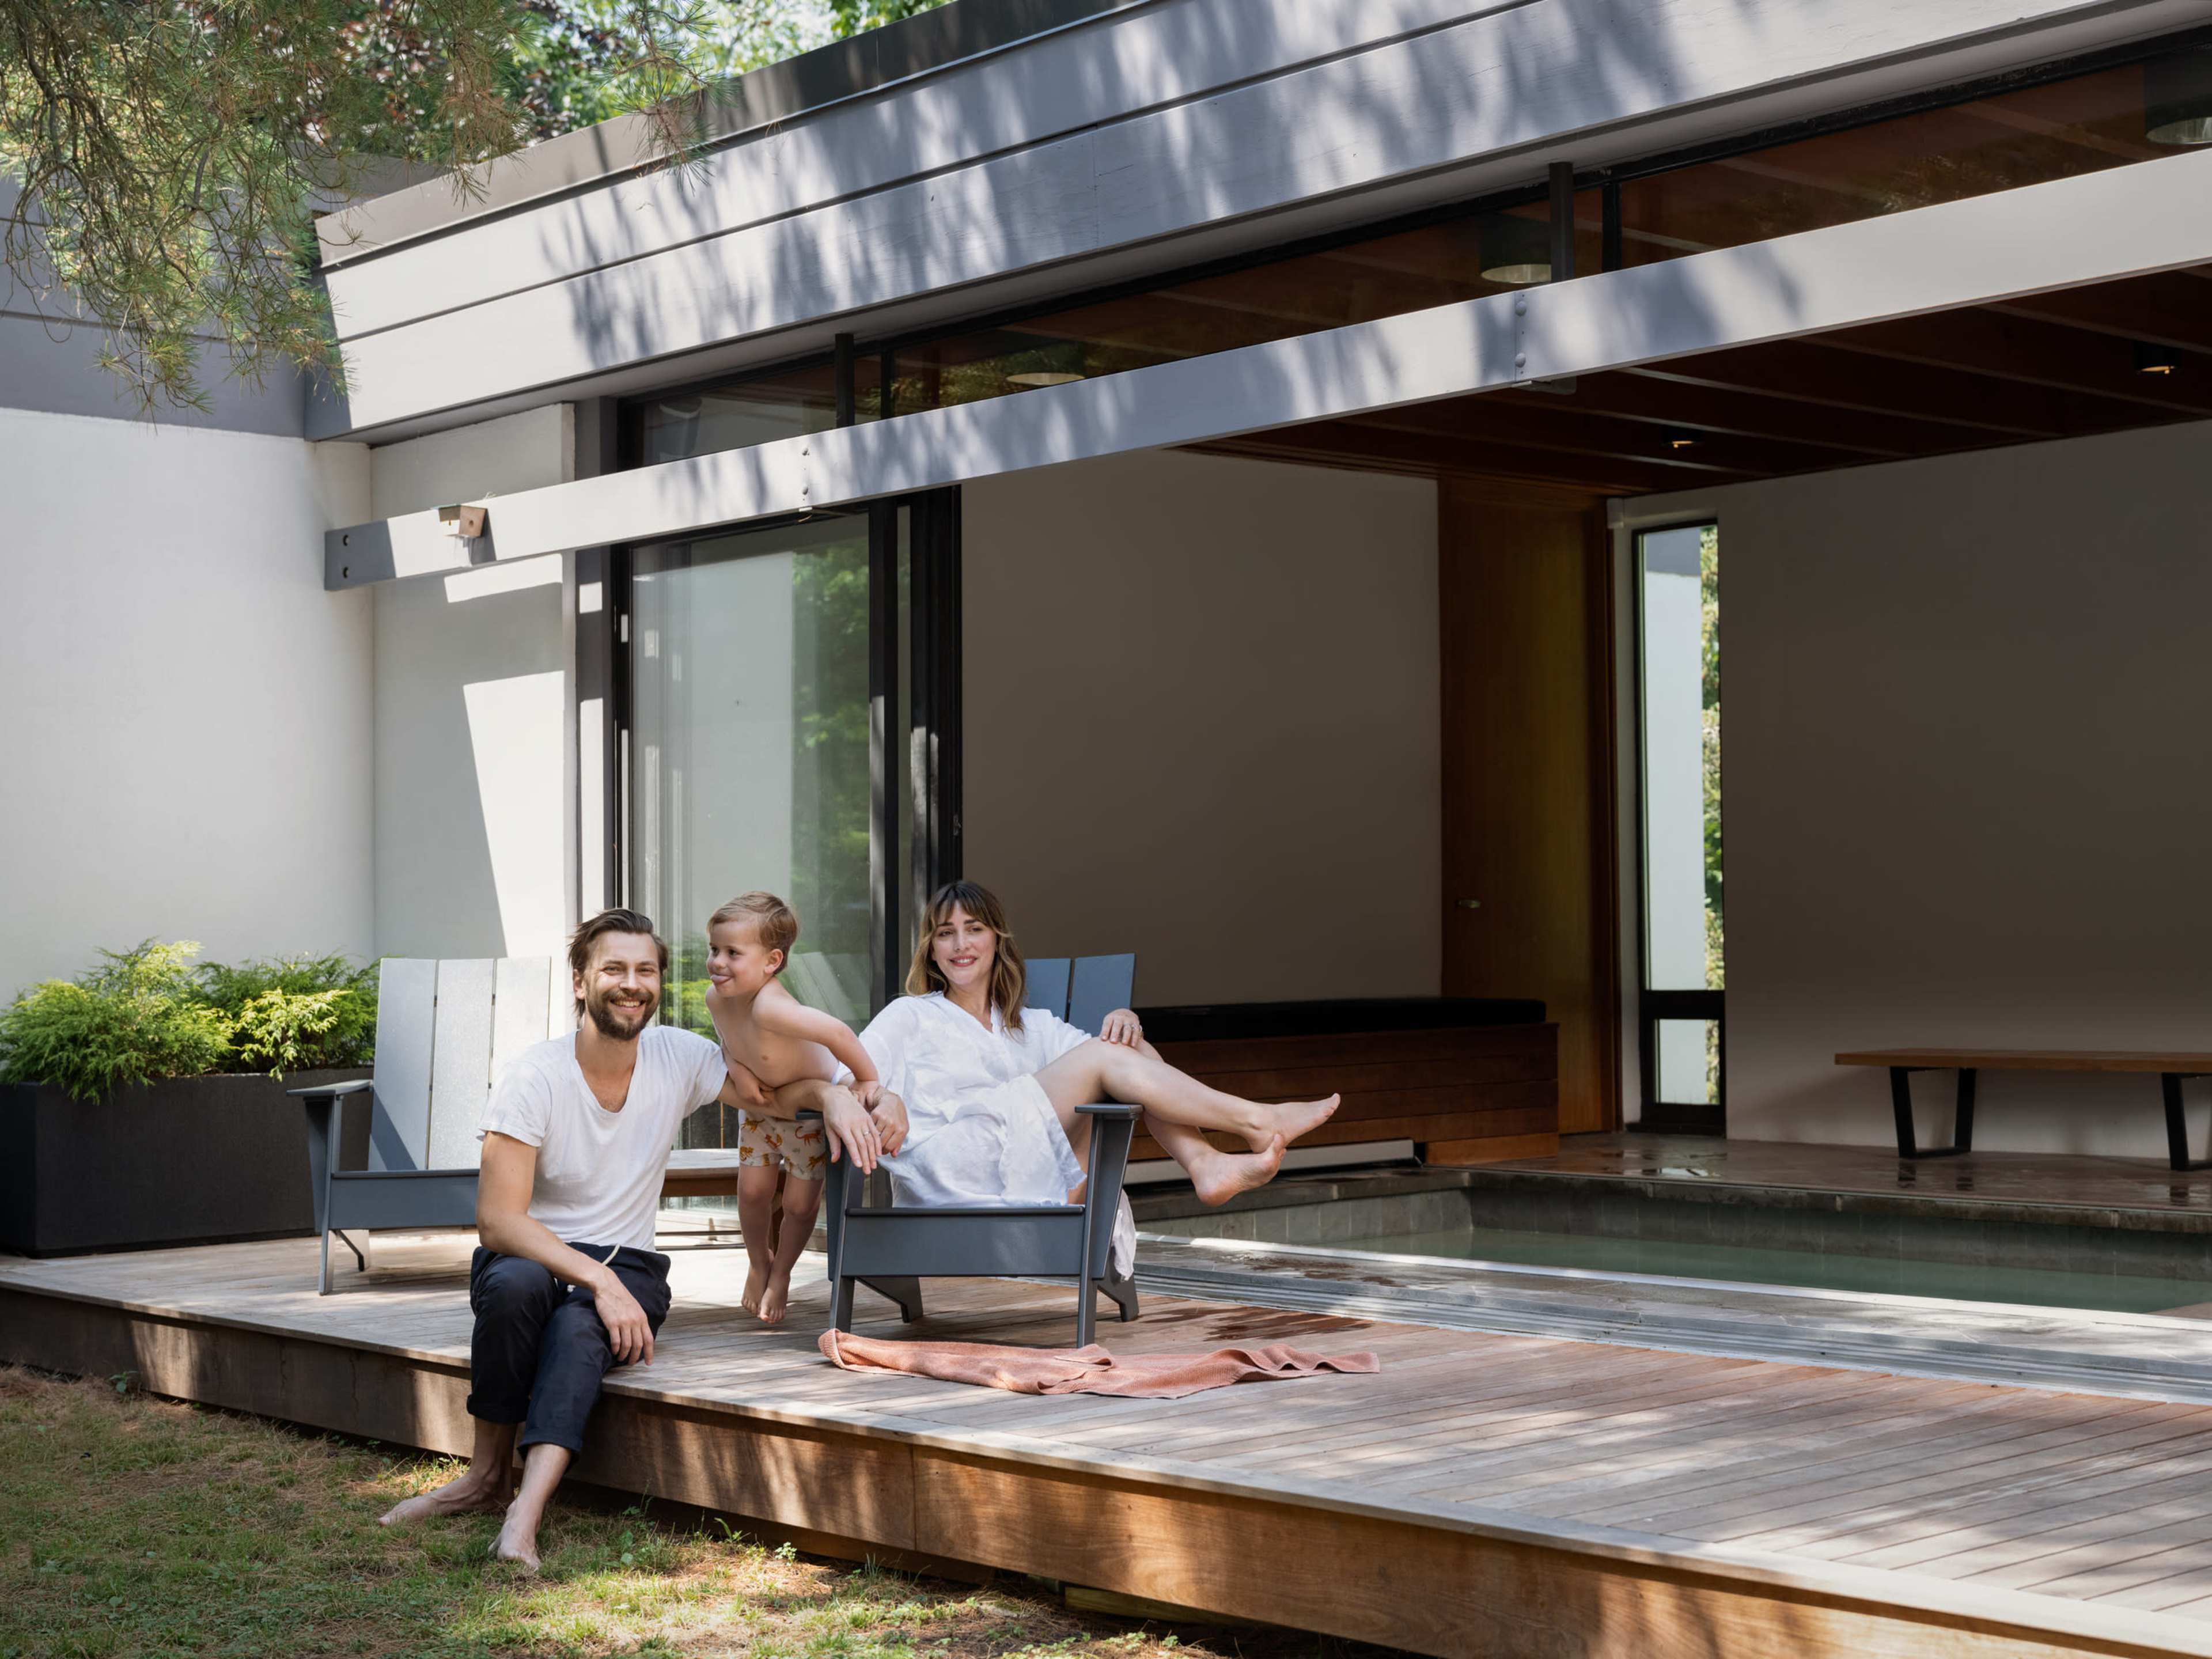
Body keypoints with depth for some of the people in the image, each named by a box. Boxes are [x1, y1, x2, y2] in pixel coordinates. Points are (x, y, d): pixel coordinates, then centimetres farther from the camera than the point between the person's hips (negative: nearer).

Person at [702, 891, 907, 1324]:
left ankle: (781, 1276, 29)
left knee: (800, 1203, 2)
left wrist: (867, 1082, -34)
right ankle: (759, 1263, 34)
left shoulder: (770, 1008, -45)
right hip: (764, 1105, 6)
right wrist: (738, 1067, -14)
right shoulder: (716, 998, -18)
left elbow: (837, 1032, -47)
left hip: (815, 1104, -6)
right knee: (752, 1190, 7)